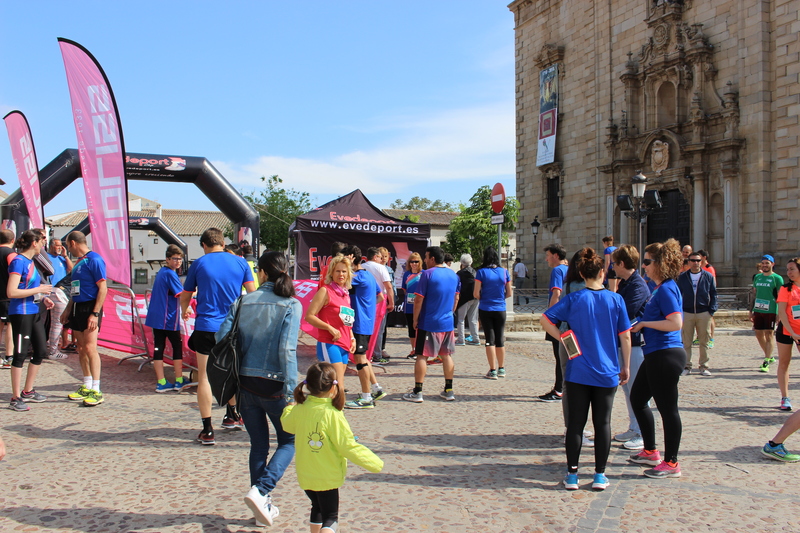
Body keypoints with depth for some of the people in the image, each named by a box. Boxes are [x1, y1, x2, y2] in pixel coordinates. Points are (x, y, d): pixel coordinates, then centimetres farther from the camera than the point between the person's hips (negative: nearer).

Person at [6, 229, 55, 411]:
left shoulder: (30, 262, 13)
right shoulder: (18, 261, -13)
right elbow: (11, 292, -21)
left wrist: (43, 298, 7)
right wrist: (38, 290, -17)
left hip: (35, 312, 9)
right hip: (21, 313, -9)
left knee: (41, 351, 12)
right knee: (20, 354, -3)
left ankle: (28, 392, 25)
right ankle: (16, 398, 6)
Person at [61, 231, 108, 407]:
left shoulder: (94, 259, -11)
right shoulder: (79, 262, 16)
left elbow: (103, 288, -16)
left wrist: (95, 314, -21)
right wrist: (67, 310, 21)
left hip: (90, 308, -9)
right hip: (77, 308, 9)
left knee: (90, 348, -13)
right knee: (81, 349, 11)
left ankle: (96, 391, -12)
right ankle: (86, 387, 19)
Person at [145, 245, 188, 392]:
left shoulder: (161, 272, 14)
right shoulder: (170, 274, -14)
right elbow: (182, 295, -17)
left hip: (155, 316, 8)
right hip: (168, 318, -8)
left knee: (158, 348, 5)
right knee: (177, 346, 5)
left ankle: (161, 383, 8)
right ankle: (179, 381, 11)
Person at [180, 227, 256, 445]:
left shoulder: (199, 264, 0)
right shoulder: (240, 263, 4)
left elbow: (185, 297, 10)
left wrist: (184, 312, 31)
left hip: (206, 327, -2)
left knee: (204, 376, 2)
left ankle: (207, 431, 0)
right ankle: (231, 416, 36)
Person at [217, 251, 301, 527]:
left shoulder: (243, 302, 2)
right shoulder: (291, 305, -7)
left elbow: (221, 337, -2)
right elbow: (287, 350, -16)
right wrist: (291, 393, -15)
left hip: (245, 384, 3)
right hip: (273, 385, -3)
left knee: (258, 445, 16)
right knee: (288, 441, 15)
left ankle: (264, 507, 23)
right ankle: (260, 491, -4)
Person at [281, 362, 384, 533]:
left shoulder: (298, 410, -7)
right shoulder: (332, 415, -24)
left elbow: (287, 424, 16)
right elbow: (348, 446, -21)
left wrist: (290, 407, 36)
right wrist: (374, 463, -12)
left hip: (304, 474, 6)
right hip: (327, 477, -6)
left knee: (318, 508, 28)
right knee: (330, 517, 5)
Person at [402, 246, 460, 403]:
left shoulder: (427, 274, -12)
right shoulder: (454, 275, 8)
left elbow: (419, 299, -12)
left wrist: (415, 319, -3)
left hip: (429, 323, -6)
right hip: (448, 323, 6)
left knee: (421, 356, 1)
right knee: (447, 355, 13)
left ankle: (417, 392, 2)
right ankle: (448, 391, 17)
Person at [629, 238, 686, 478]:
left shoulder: (667, 289, -16)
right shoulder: (659, 288, 14)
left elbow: (676, 323, -25)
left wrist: (644, 323, -17)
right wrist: (641, 325, 11)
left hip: (666, 355, -11)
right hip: (655, 354, 11)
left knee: (667, 408, -1)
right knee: (637, 398, 19)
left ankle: (671, 463, 11)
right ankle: (650, 452, 31)